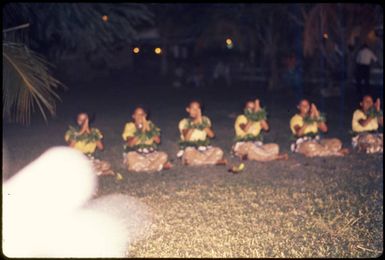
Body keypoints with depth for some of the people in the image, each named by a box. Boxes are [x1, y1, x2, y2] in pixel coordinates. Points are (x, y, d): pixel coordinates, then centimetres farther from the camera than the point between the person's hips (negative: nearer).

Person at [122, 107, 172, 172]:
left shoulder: (150, 125, 9)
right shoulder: (130, 126, 2)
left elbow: (158, 141, -3)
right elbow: (130, 143, -14)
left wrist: (149, 130, -14)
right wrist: (141, 131, -18)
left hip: (151, 154, 1)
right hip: (135, 154, -1)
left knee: (163, 156, -26)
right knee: (131, 157, -37)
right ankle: (157, 165, -19)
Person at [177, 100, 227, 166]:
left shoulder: (205, 120, 8)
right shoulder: (184, 122, -1)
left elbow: (212, 135, -7)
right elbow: (186, 137, -19)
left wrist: (202, 123, -14)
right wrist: (194, 123, -18)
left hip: (204, 150, 2)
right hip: (190, 150, -2)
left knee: (218, 152, -24)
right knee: (189, 153, -38)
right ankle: (213, 160, -17)